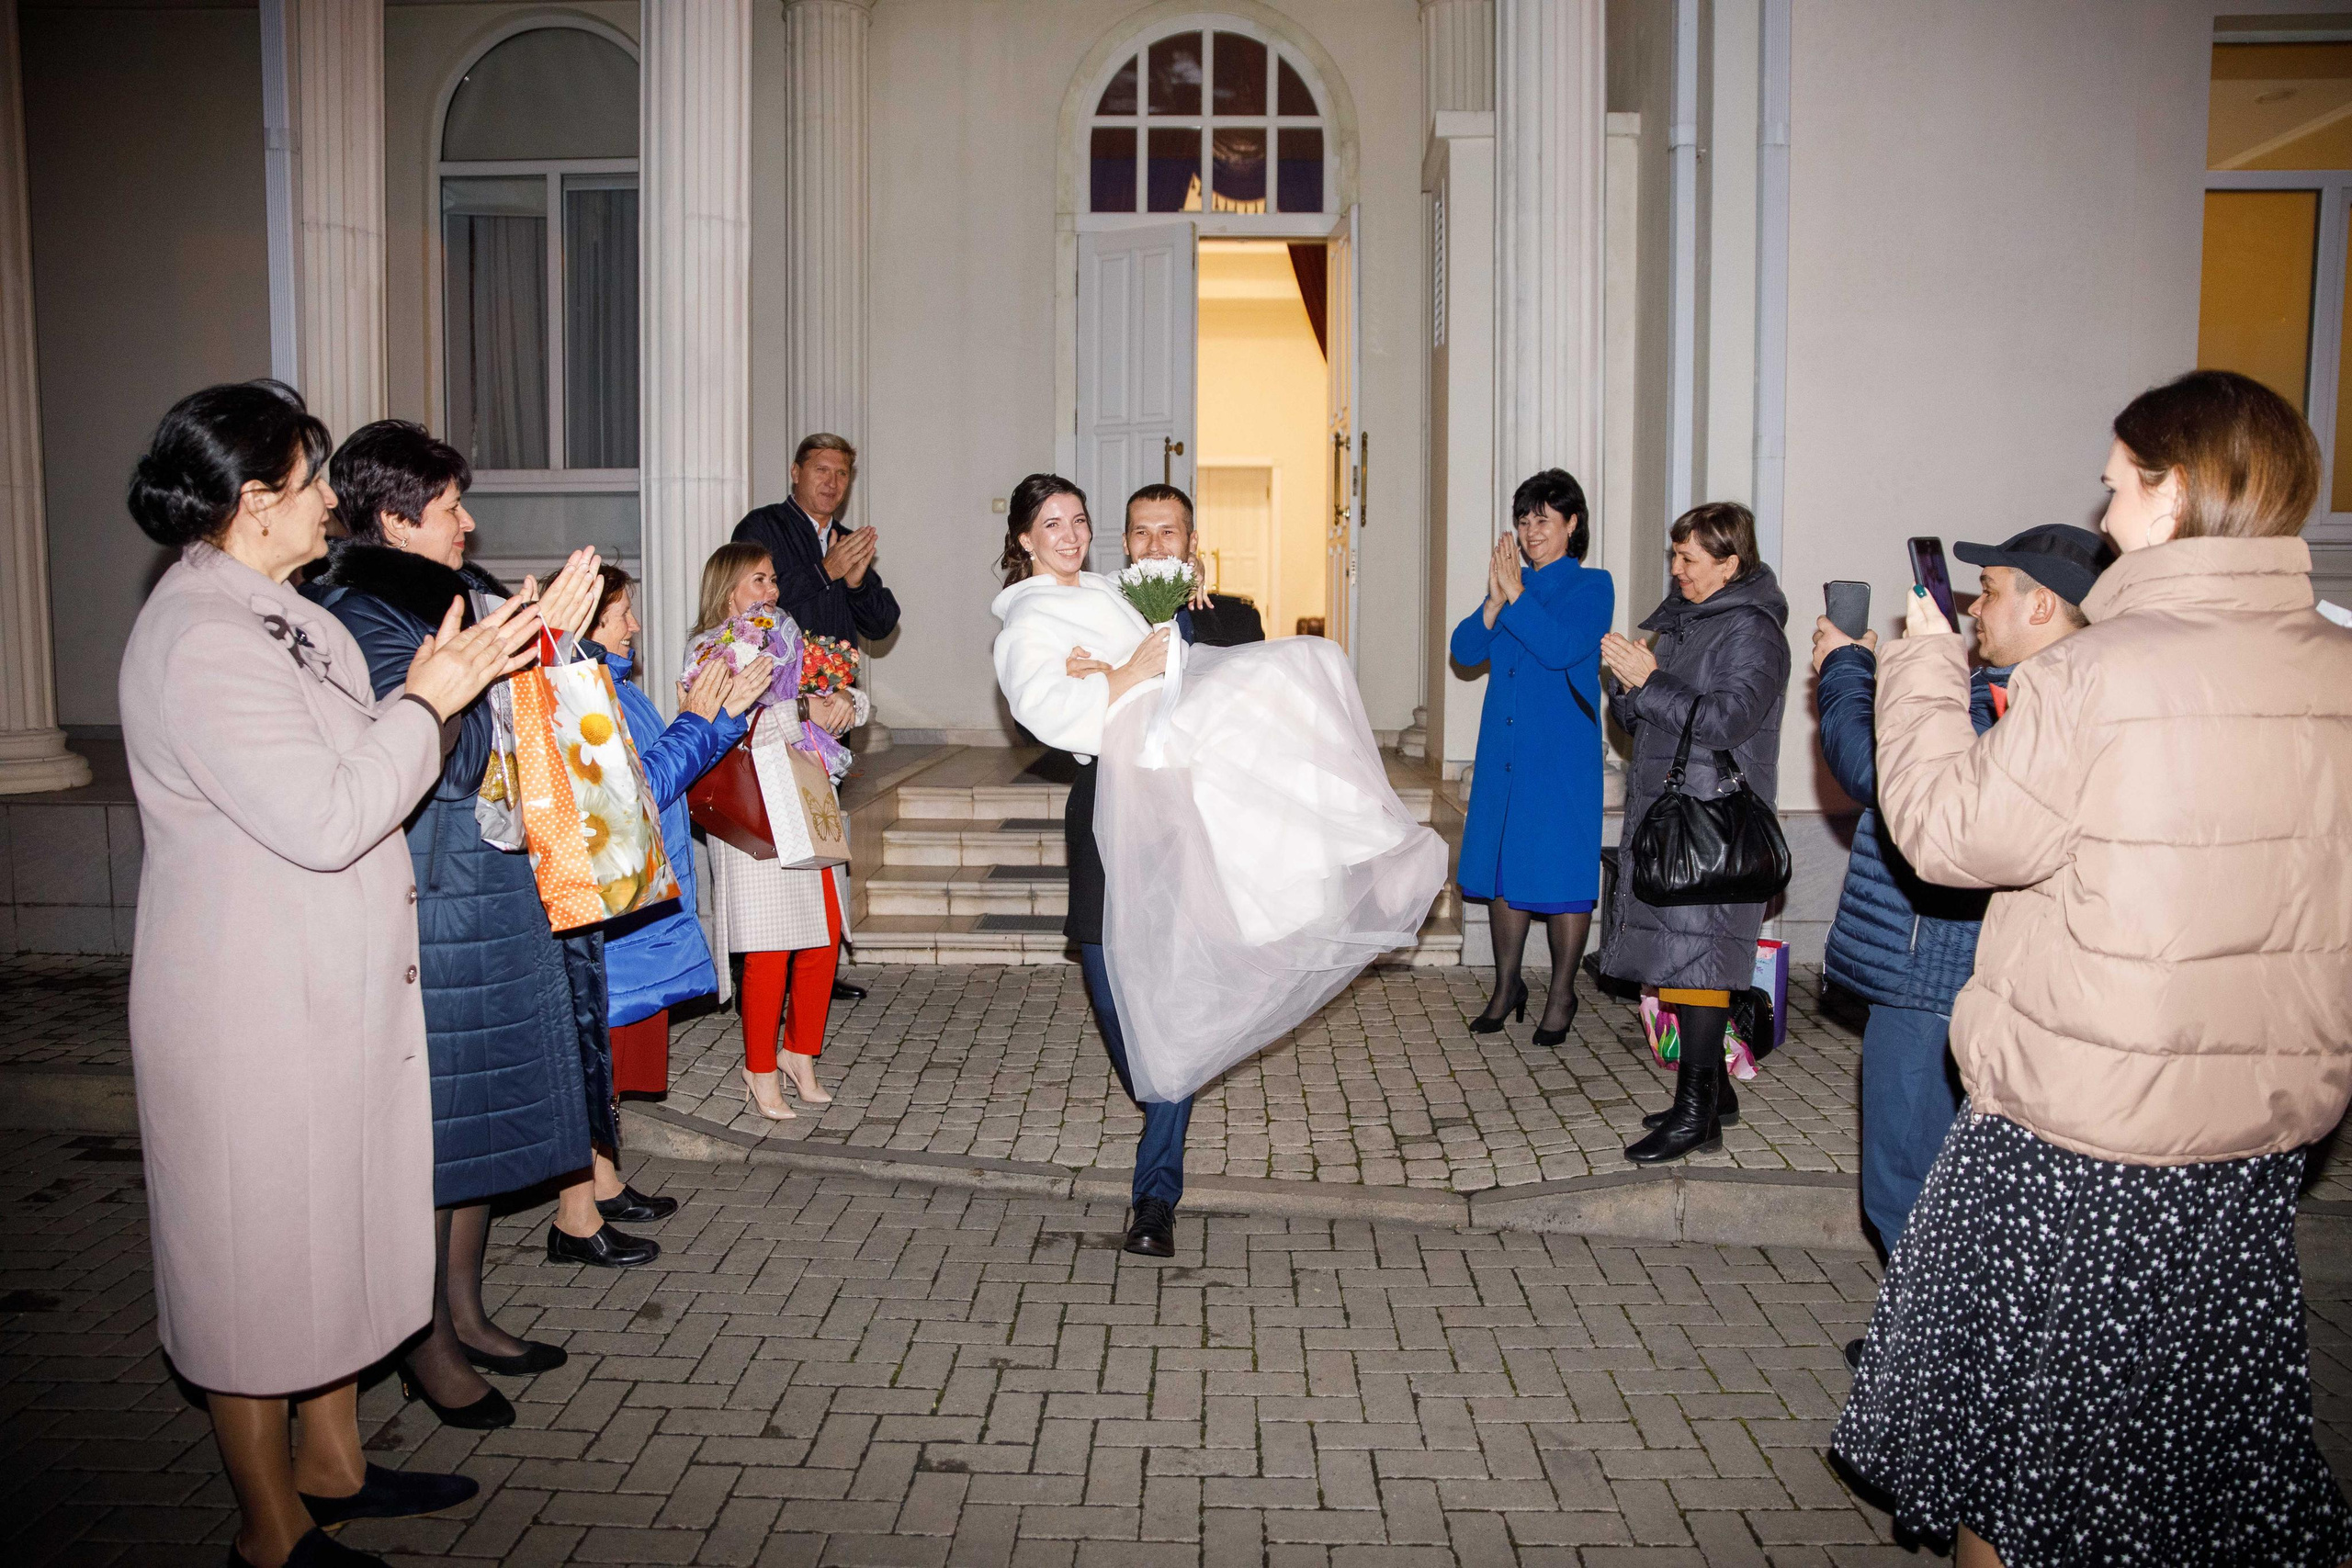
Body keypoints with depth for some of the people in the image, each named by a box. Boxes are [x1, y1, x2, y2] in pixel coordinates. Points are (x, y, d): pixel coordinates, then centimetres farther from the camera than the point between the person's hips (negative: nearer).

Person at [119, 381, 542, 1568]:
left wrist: (419, 693, 4)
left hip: (332, 991, 10)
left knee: (334, 1234, 20)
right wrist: (426, 703, -18)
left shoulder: (270, 613, 10)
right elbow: (323, 819, -26)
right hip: (251, 1012, -10)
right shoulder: (198, 641, -22)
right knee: (261, 1258, 6)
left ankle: (331, 1469, 38)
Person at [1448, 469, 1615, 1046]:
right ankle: (1507, 985, 25)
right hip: (1503, 753, 6)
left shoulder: (1592, 586, -3)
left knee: (1561, 871, 0)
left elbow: (1561, 648, -20)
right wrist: (1495, 601, -12)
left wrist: (1516, 595, -18)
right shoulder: (1514, 583, 11)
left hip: (1562, 756, -5)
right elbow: (1464, 651, 1)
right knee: (1504, 867, 12)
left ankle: (1561, 994, 14)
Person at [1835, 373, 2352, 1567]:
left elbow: (1945, 829, -12)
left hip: (2069, 1135, -5)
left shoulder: (2094, 680, -21)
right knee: (2211, 1432, 22)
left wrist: (1924, 657, 0)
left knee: (2015, 1434, 14)